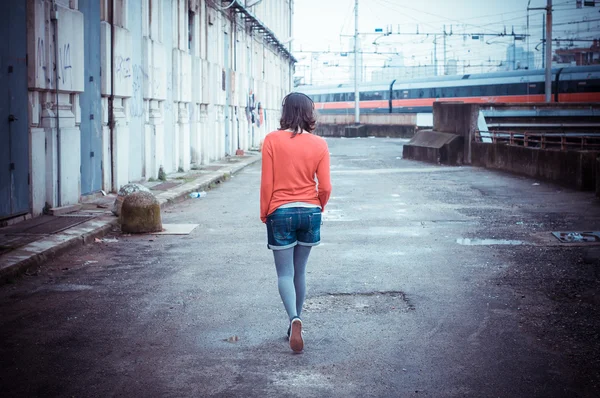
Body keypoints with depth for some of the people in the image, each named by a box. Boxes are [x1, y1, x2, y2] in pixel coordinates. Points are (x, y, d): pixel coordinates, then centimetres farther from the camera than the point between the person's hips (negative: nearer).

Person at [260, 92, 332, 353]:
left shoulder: (272, 140, -9)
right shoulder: (319, 145, -3)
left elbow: (267, 182, -8)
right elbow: (325, 187, -3)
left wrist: (264, 213, 6)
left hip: (280, 212, -2)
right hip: (310, 212, 3)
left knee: (284, 273, 2)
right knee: (299, 271, 15)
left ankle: (295, 320, -20)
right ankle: (294, 323, 24)